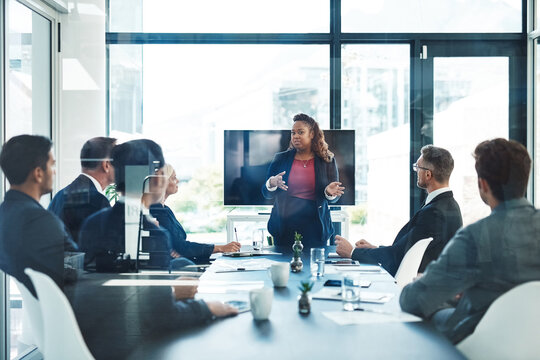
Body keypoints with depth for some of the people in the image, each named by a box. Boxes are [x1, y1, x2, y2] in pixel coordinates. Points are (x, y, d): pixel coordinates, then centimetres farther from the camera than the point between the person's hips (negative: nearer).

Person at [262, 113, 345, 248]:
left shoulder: (327, 160, 4)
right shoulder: (280, 159, 6)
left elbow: (334, 198, 5)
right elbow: (266, 193, 5)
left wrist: (329, 192, -18)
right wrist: (272, 183, -17)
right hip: (284, 227, 1)